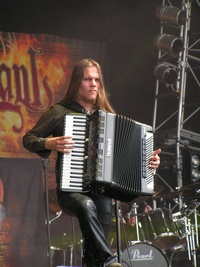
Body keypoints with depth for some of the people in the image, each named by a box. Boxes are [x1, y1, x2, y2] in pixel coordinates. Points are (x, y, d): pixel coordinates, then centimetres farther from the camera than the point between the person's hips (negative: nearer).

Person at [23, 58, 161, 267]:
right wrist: (49, 143, -13)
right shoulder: (60, 112, 7)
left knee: (104, 207, -33)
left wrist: (148, 160, 3)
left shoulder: (108, 115, 19)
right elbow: (28, 139, 7)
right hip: (71, 190, -3)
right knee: (87, 205, -37)